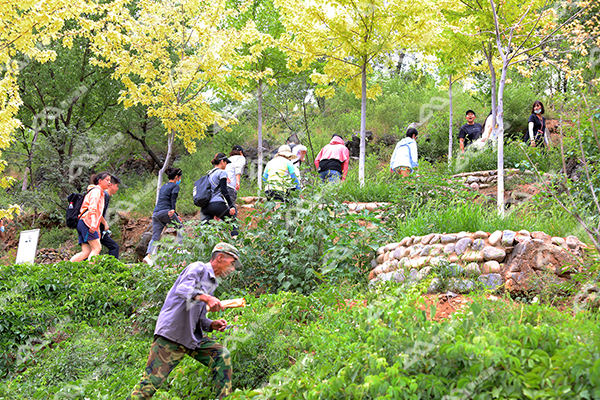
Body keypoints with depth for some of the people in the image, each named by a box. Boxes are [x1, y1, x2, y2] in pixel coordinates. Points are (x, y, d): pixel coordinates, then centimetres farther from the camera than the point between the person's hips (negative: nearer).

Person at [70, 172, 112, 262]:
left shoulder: (101, 193, 27)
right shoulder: (96, 190, -4)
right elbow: (92, 207, -19)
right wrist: (93, 224, -31)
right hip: (87, 223, -9)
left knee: (86, 252, 2)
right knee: (97, 248, -13)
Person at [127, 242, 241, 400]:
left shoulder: (212, 282, 20)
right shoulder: (198, 268, -6)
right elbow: (183, 288, -27)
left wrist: (212, 325, 4)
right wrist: (207, 298, -41)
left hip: (193, 337, 8)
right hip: (171, 333, -8)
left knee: (222, 356, -8)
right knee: (150, 383, -9)